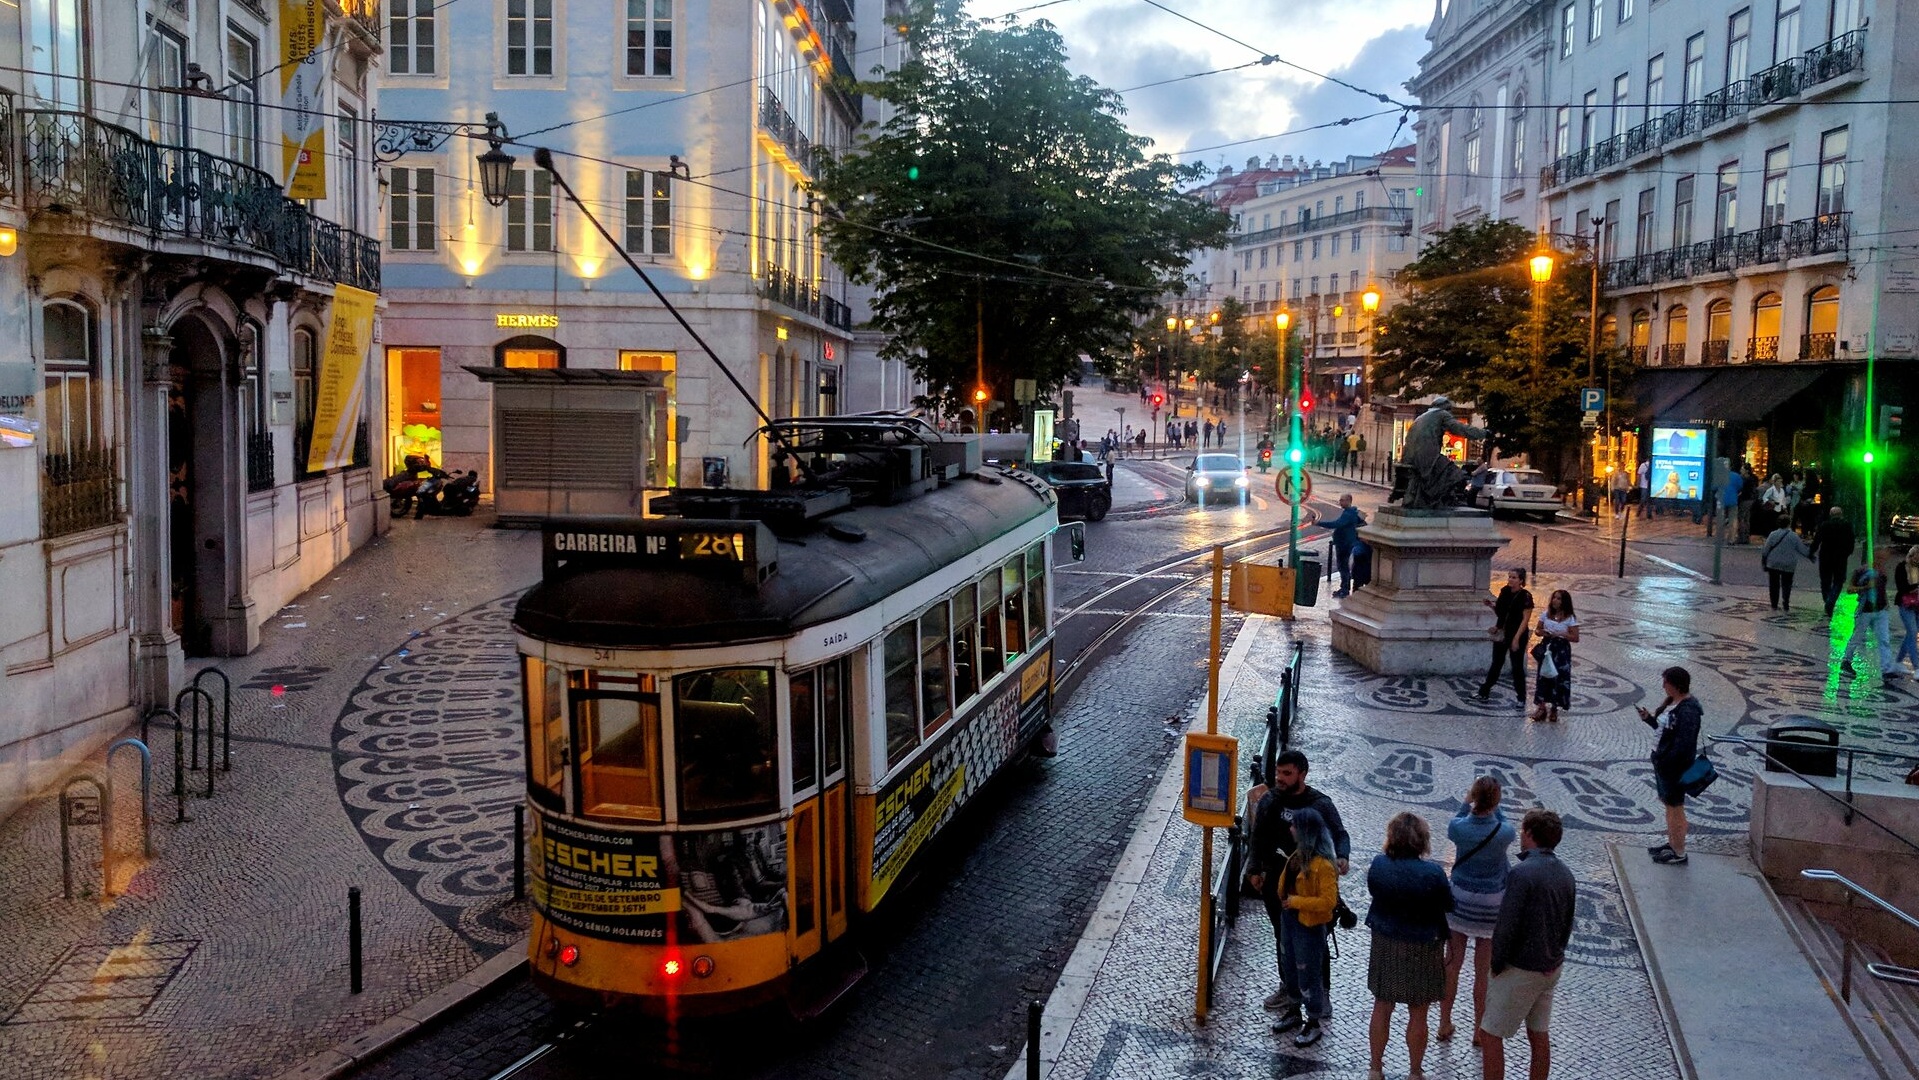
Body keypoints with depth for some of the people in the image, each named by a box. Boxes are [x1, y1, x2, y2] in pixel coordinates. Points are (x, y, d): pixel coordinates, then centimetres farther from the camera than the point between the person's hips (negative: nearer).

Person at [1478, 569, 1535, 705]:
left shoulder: (1525, 596, -14)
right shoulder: (1504, 591, 2)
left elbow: (1525, 619, -15)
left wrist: (1516, 638, -19)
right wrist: (1491, 605, -5)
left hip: (1517, 634, -5)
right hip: (1502, 633, 5)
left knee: (1517, 666, 2)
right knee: (1496, 663, 12)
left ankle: (1521, 698, 11)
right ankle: (1484, 692, 17)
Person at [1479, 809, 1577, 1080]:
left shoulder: (1523, 873, -23)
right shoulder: (1565, 874, 2)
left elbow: (1506, 926, -21)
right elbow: (1567, 925, 9)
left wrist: (1496, 964, -8)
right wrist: (1553, 957, 17)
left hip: (1521, 969, -8)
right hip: (1551, 967, 8)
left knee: (1490, 1034, 2)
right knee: (1539, 1035, 17)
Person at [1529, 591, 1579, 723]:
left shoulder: (1570, 618, -7)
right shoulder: (1546, 615, 5)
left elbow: (1575, 637, -8)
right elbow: (1538, 630, 13)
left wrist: (1561, 634, -20)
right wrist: (1542, 632, -9)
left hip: (1561, 651, -3)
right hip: (1546, 648, 3)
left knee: (1558, 678, 1)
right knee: (1543, 676, 2)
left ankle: (1554, 709, 14)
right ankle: (1541, 707, 9)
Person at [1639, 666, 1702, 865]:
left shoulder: (1687, 711, -24)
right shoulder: (1672, 702, 6)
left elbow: (1683, 744, -26)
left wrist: (1665, 762, -22)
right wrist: (1648, 718, 2)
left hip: (1675, 766, -10)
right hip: (1662, 761, 10)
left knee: (1675, 807, 2)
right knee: (1668, 804, 20)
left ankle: (1679, 853, 13)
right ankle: (1672, 843, 33)